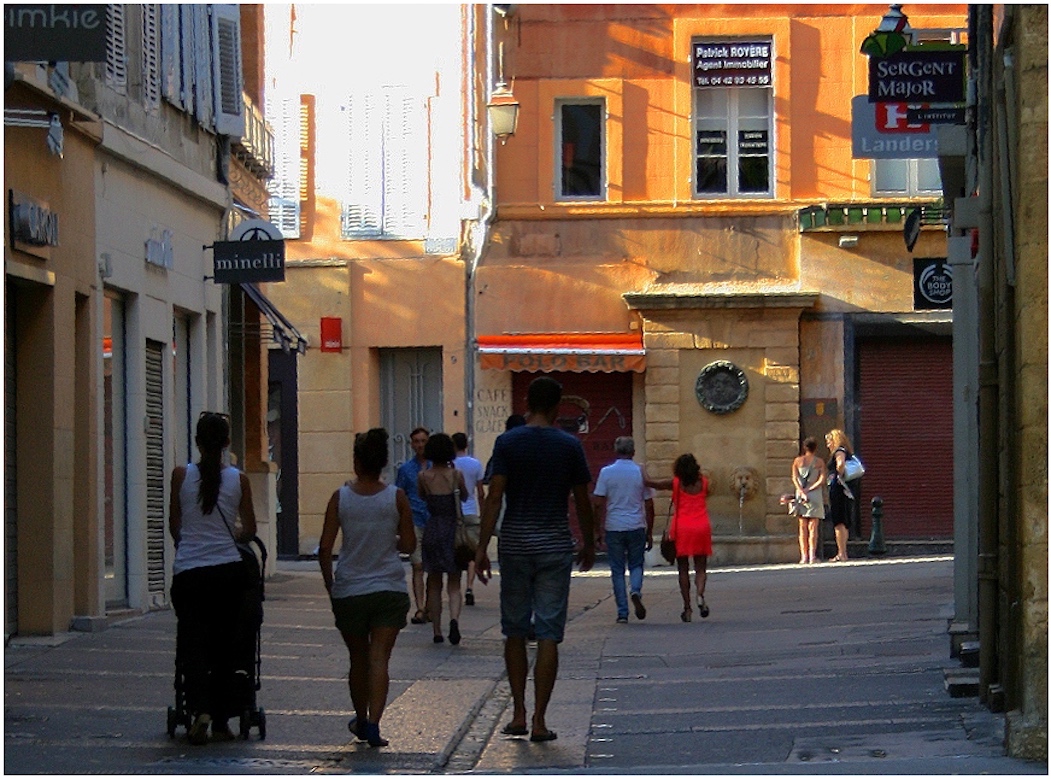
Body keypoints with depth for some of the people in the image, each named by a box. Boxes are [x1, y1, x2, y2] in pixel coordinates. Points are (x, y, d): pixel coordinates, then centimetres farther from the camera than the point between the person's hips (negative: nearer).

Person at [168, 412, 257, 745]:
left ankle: (200, 708, -23)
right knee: (224, 645, 11)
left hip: (189, 571, -1)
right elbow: (250, 529, 11)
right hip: (228, 572, 1)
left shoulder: (181, 475, -2)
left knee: (192, 642, 0)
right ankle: (221, 722, 15)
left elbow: (174, 526, 9)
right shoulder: (238, 480, 1)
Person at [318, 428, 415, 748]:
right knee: (379, 658, -4)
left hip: (349, 590, 1)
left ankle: (361, 719, 32)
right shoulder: (396, 497, -4)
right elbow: (409, 544, -1)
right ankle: (373, 722, -20)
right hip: (389, 589, -1)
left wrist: (330, 586, 8)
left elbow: (325, 548, -4)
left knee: (358, 658, 17)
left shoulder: (341, 497, -4)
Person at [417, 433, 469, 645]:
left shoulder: (423, 476, -5)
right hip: (453, 529, -1)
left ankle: (437, 631, 12)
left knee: (434, 585, 11)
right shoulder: (456, 474, -7)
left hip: (432, 530, 1)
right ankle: (454, 619, -22)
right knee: (454, 584, 4)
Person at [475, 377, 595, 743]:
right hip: (555, 545, -1)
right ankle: (539, 720, -1)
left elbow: (494, 497, -7)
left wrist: (482, 547, -5)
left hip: (515, 543, 1)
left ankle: (519, 715, 13)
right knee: (548, 635, 0)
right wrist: (589, 544, 18)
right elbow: (582, 502, 4)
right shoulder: (569, 446, -1)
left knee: (515, 632, 12)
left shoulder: (507, 442, -2)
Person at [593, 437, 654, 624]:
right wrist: (649, 532, 11)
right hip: (637, 527, 1)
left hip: (614, 528, -1)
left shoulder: (606, 472, -2)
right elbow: (649, 505, 4)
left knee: (617, 571, 7)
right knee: (636, 564, 15)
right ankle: (636, 591, -15)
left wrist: (597, 529, 3)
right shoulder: (641, 473, 1)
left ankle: (622, 612, 5)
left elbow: (599, 503, -4)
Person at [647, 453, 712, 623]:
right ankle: (700, 594, -21)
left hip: (682, 528, -1)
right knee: (700, 567, 8)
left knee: (683, 569, 7)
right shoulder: (703, 482, 4)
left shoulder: (675, 483, -2)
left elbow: (650, 483, -3)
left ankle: (687, 608, 4)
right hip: (701, 526, 1)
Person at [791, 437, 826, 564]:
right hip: (815, 495, -1)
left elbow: (794, 478, -4)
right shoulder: (819, 462, 2)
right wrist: (809, 490, -7)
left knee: (803, 527, 4)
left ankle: (804, 556, -3)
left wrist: (802, 492, -12)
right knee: (813, 527, -1)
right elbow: (822, 480, -7)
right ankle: (812, 556, -10)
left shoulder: (798, 461, 6)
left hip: (801, 495, 1)